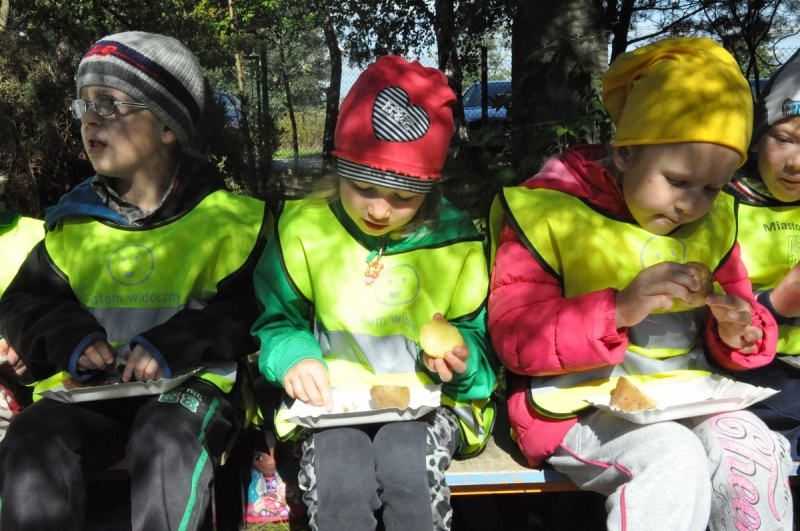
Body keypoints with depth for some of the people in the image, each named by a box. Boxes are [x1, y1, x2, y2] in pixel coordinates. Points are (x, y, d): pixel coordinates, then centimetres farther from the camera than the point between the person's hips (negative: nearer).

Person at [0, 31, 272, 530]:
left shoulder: (224, 217, -1)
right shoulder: (73, 223, 10)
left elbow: (249, 308, -5)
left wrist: (172, 347, -18)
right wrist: (70, 339, -6)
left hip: (190, 380, -3)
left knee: (167, 442, -34)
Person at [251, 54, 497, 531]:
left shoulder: (455, 241, 0)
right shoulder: (304, 228, 0)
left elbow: (481, 339, 8)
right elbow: (277, 319, 10)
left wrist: (461, 356, -15)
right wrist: (292, 357, -12)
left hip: (426, 401, 0)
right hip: (335, 402, 1)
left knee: (406, 470, -31)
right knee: (338, 480, -30)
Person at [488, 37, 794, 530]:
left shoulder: (713, 223, 9)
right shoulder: (548, 212, -10)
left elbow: (739, 301, 20)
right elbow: (513, 335, -14)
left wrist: (739, 335, -6)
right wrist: (618, 309, -27)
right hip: (580, 408, -5)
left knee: (752, 447, -22)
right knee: (674, 459, -30)